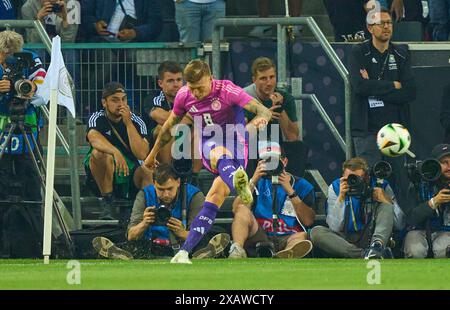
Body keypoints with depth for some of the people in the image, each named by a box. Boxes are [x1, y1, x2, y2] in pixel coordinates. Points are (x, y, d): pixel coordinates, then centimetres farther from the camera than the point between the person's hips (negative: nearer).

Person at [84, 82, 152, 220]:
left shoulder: (137, 122, -2)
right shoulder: (97, 119, -4)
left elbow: (142, 154, -17)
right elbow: (95, 139, -29)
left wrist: (128, 123, -19)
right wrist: (116, 152, -49)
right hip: (101, 179, 0)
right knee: (100, 153, -32)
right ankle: (107, 203, -24)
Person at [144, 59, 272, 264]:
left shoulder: (227, 90, -15)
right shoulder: (184, 96, -1)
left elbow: (263, 111, -21)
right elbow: (170, 125, 18)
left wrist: (260, 119, -46)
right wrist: (153, 154, 28)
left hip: (235, 146, -1)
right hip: (209, 145, 1)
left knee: (216, 198, -20)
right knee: (218, 154, -39)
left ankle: (185, 251, -20)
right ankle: (238, 184, -77)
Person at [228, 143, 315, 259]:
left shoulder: (301, 185, 14)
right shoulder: (259, 183, 20)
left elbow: (308, 221, -2)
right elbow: (236, 209, 3)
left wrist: (290, 191, -7)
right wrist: (253, 181, -4)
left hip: (287, 239, -1)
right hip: (260, 239, 1)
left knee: (304, 236, -33)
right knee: (243, 209, -21)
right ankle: (237, 252, -47)